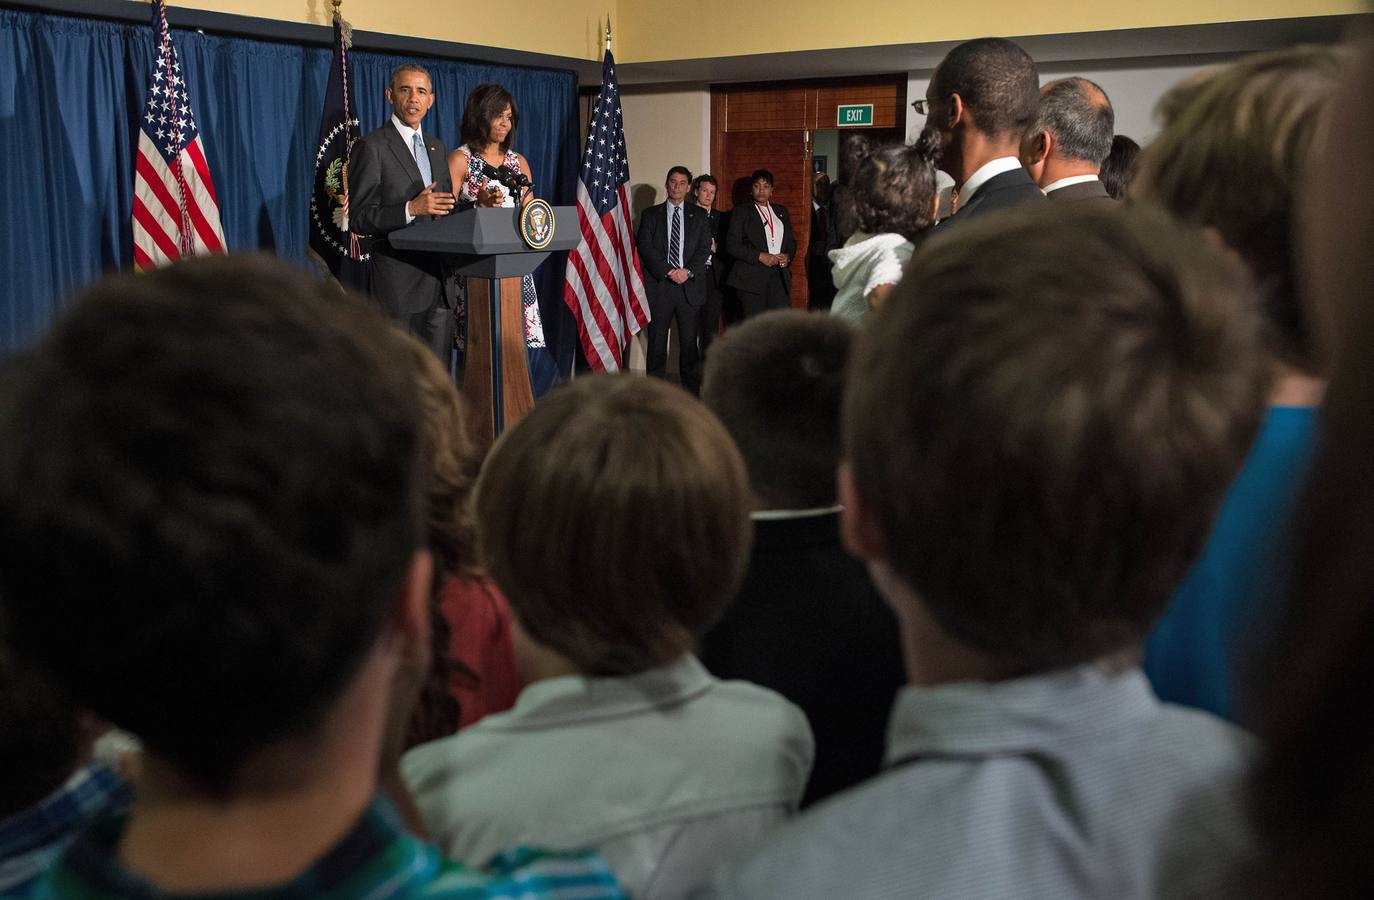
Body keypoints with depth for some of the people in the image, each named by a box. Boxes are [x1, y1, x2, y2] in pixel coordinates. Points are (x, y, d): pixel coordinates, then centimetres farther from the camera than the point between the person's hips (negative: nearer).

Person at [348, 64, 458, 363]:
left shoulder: (436, 147, 18)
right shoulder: (371, 147, -5)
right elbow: (359, 218, -10)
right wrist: (410, 209, -23)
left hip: (441, 282, 6)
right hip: (399, 285, -6)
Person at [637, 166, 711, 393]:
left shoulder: (698, 215, 12)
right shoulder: (651, 214, 10)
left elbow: (704, 247, 5)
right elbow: (644, 247, 0)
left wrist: (688, 271, -11)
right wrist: (667, 271, -12)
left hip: (690, 286, 1)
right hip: (659, 285, 0)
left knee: (689, 341, 2)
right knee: (657, 341, 0)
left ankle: (692, 390, 9)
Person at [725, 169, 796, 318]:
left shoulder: (781, 211, 19)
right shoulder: (742, 213, 4)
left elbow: (791, 241, 21)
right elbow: (732, 245, -4)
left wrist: (788, 256, -2)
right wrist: (760, 256, -13)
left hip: (779, 275, 4)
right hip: (752, 277, -3)